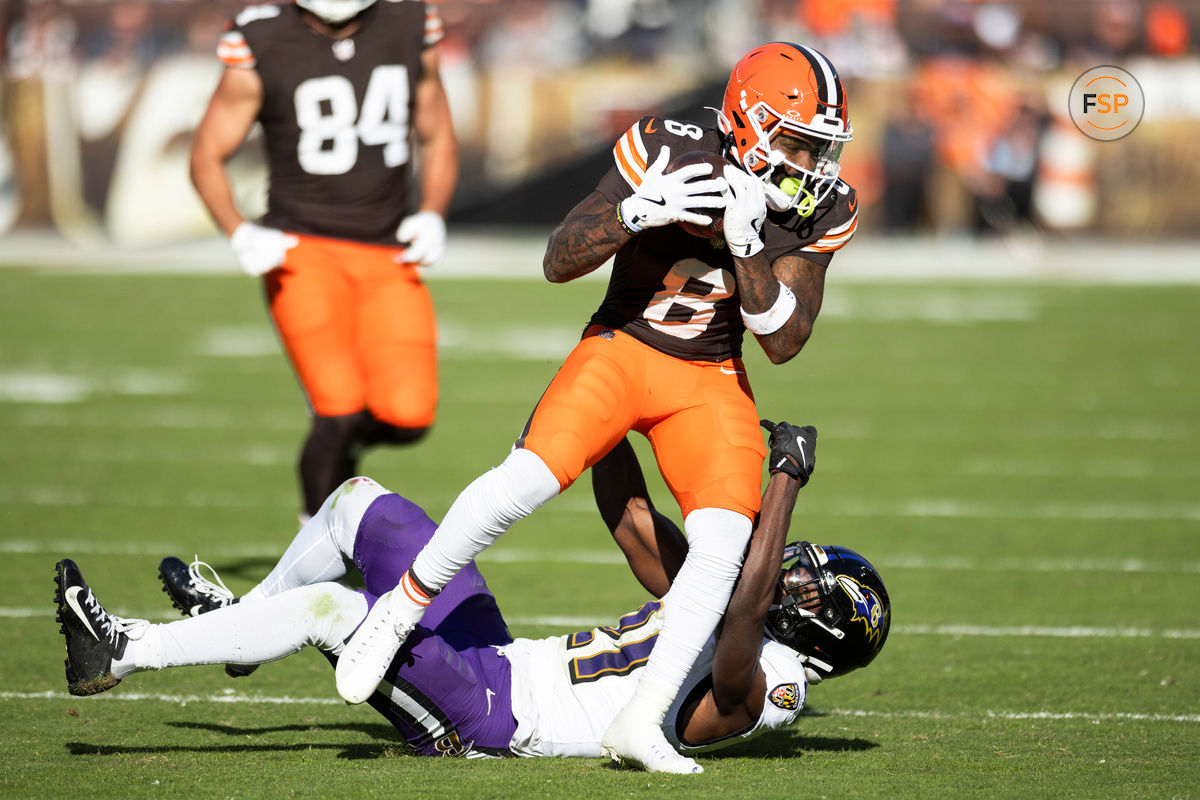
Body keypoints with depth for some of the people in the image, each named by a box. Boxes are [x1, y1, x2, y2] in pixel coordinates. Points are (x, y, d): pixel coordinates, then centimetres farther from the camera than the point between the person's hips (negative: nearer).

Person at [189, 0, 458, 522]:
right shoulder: (262, 46, -6)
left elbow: (438, 140, 17)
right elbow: (207, 159, 2)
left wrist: (432, 215, 0)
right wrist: (239, 233, -14)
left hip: (387, 259, 3)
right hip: (305, 252, -3)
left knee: (408, 415, -12)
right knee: (342, 408, -19)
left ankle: (340, 442, 23)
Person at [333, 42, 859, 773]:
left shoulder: (819, 212, -8)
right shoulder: (669, 152, -17)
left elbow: (784, 342, -13)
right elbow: (559, 261, -16)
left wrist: (746, 243, -27)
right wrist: (641, 210, -33)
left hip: (710, 380, 3)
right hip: (622, 348, -3)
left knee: (724, 541, -20)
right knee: (531, 477, -26)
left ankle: (642, 722, -13)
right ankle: (397, 615, -7)